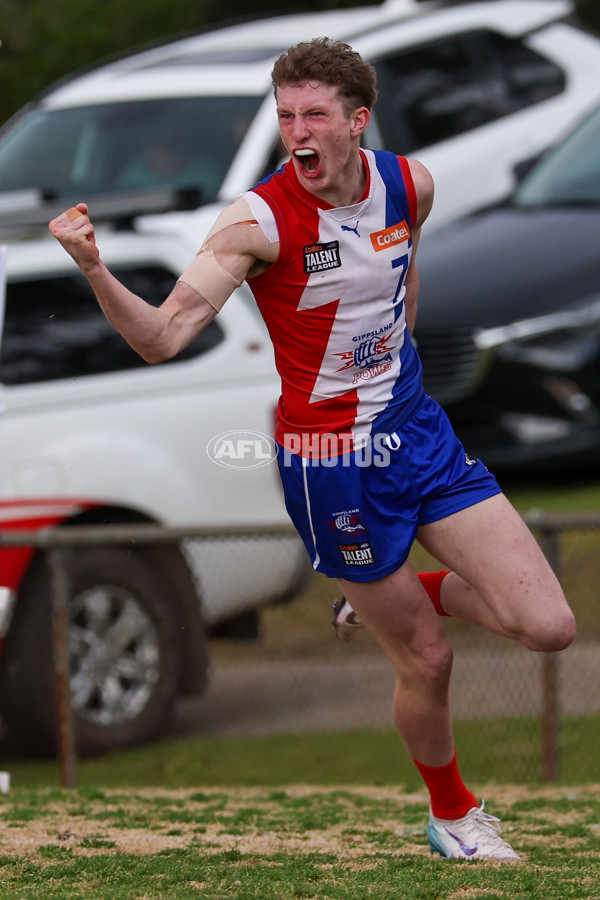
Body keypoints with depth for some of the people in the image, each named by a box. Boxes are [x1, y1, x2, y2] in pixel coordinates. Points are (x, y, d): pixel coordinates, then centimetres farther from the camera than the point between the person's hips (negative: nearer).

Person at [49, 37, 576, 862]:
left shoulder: (408, 185, -3)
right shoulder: (260, 220, -19)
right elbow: (162, 338, -25)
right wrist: (94, 270, -40)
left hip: (418, 430, 5)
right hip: (330, 464, -5)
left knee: (548, 628, -5)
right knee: (426, 662, 5)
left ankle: (390, 597, 24)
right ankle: (453, 815, 34)